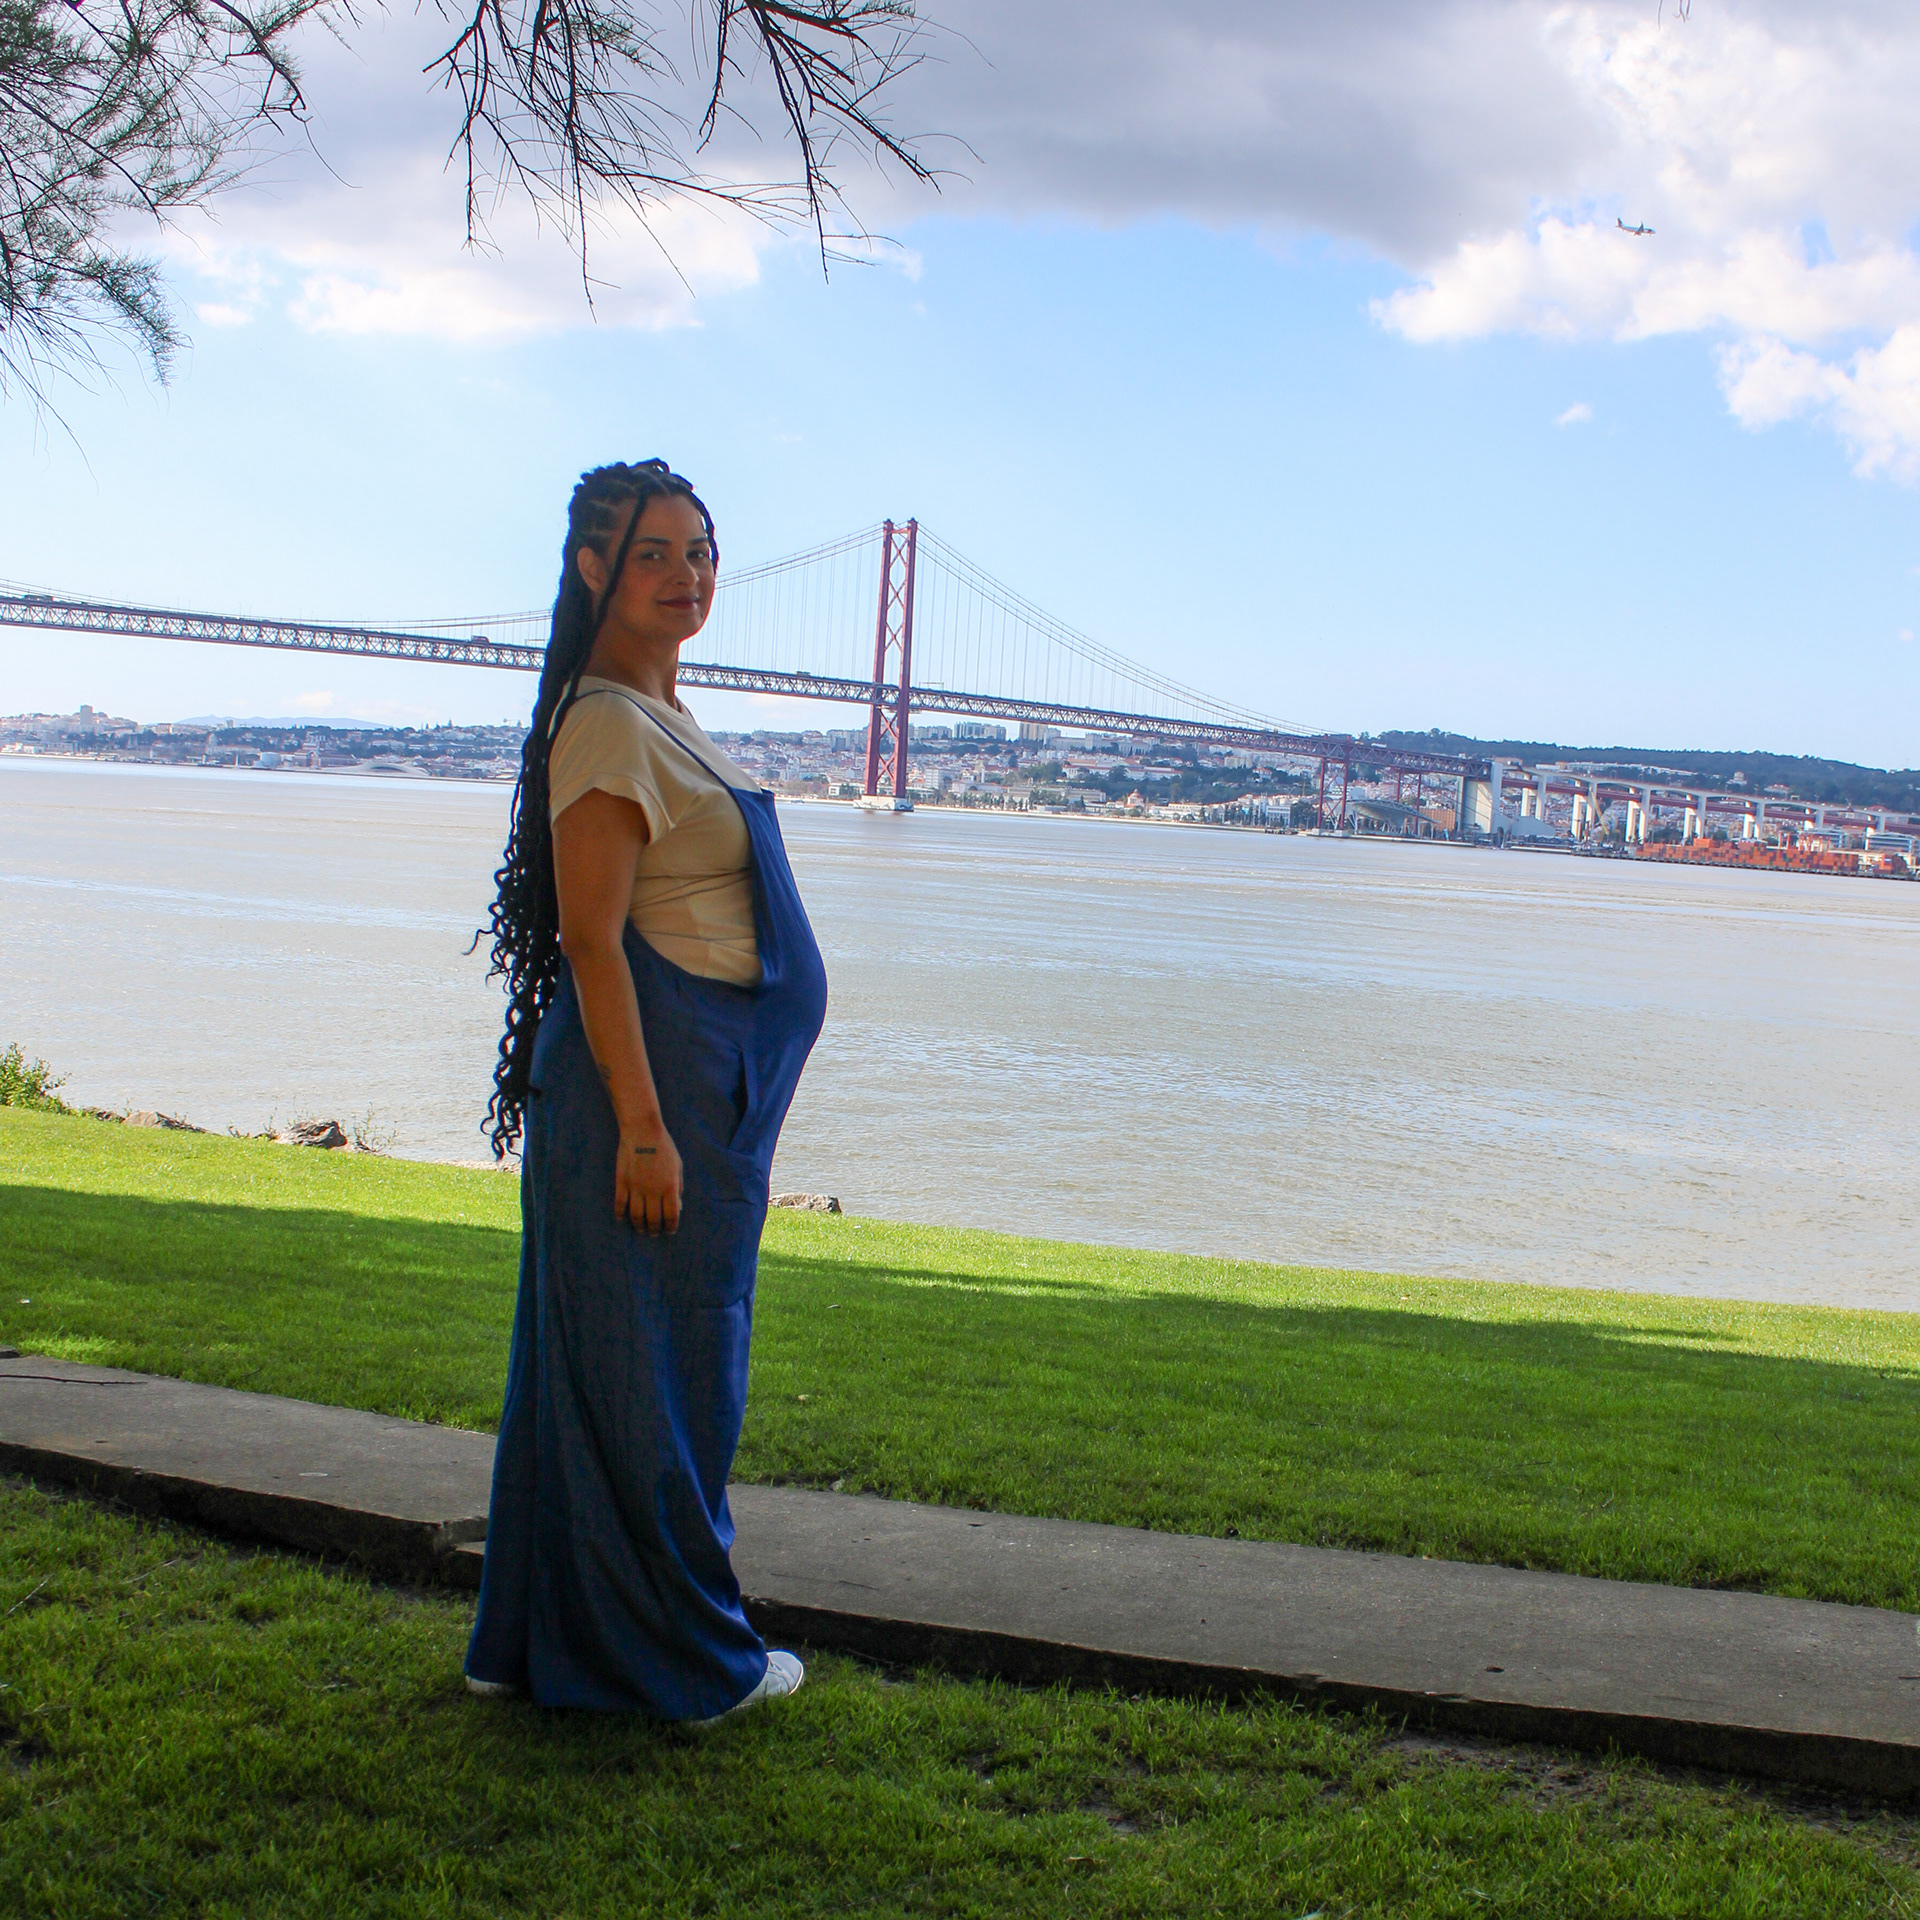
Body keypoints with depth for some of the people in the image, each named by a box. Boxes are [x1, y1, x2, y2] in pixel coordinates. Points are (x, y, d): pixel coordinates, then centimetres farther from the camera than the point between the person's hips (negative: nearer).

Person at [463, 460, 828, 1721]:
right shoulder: (609, 723, -15)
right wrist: (644, 1126, -23)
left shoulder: (662, 716, 16)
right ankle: (677, 1657, 13)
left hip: (706, 1087, 10)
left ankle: (539, 1638, 26)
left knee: (591, 1361, 15)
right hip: (654, 1079, -10)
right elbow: (590, 939, -20)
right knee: (656, 1368, 0)